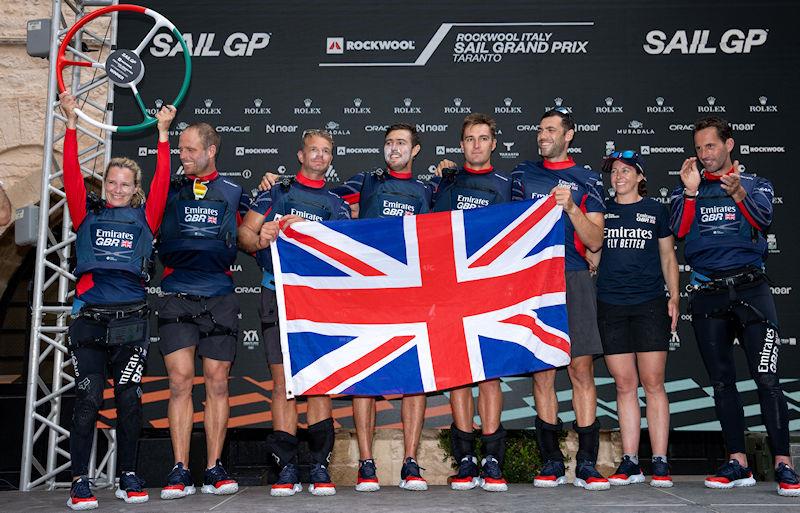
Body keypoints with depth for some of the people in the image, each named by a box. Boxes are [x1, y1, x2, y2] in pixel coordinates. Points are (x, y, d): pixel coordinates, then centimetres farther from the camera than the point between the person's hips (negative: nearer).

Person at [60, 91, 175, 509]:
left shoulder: (144, 217, 10)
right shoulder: (87, 215, 10)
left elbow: (162, 181, 2)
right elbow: (71, 175, 2)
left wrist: (163, 131, 1)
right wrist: (72, 124, -1)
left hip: (131, 321, 0)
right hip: (89, 320, 0)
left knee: (129, 400, 4)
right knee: (87, 400, -3)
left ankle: (128, 476, 15)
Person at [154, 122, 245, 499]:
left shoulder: (232, 192, 11)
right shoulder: (171, 190, 12)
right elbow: (164, 248, 14)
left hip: (219, 299, 0)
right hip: (176, 298, 0)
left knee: (217, 382, 2)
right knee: (180, 380, -4)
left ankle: (214, 470, 9)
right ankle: (180, 472, 1)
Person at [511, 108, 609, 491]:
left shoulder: (587, 181, 9)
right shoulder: (522, 174, 15)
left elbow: (595, 241, 3)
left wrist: (570, 207, -11)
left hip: (573, 277, -1)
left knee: (581, 368, -5)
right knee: (542, 371, 2)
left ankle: (587, 465, 1)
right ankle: (552, 463, 10)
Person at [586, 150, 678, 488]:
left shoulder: (656, 210, 11)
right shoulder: (601, 211, 14)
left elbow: (668, 257, 13)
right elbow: (593, 256, 14)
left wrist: (674, 297, 3)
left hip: (650, 305, -1)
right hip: (610, 306, 2)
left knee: (653, 383, -4)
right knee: (624, 385, 3)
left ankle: (660, 463, 1)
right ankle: (630, 462, 7)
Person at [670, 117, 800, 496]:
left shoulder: (755, 183, 11)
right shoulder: (687, 188, 15)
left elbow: (763, 218, -11)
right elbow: (679, 230, -2)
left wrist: (738, 193, -29)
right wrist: (691, 190, -12)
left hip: (750, 289, -2)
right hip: (707, 294, 2)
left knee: (766, 378, -9)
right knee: (721, 381, 5)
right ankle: (738, 463, 13)